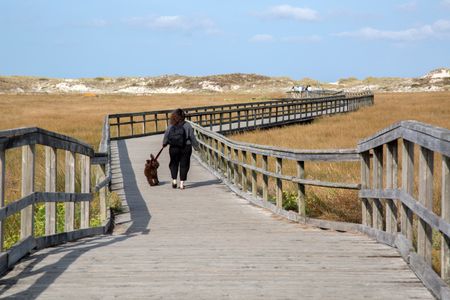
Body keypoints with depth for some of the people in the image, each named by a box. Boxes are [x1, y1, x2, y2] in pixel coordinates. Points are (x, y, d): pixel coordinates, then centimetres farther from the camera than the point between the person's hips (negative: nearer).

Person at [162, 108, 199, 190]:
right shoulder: (187, 126, -9)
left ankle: (174, 179, 5)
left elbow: (166, 137, 3)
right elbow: (192, 137, -4)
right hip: (186, 147, -1)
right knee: (184, 165, 6)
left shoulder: (170, 126, -5)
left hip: (173, 148, 1)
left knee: (174, 164, 17)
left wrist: (164, 144, 22)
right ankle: (182, 183, 4)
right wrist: (196, 146, 9)